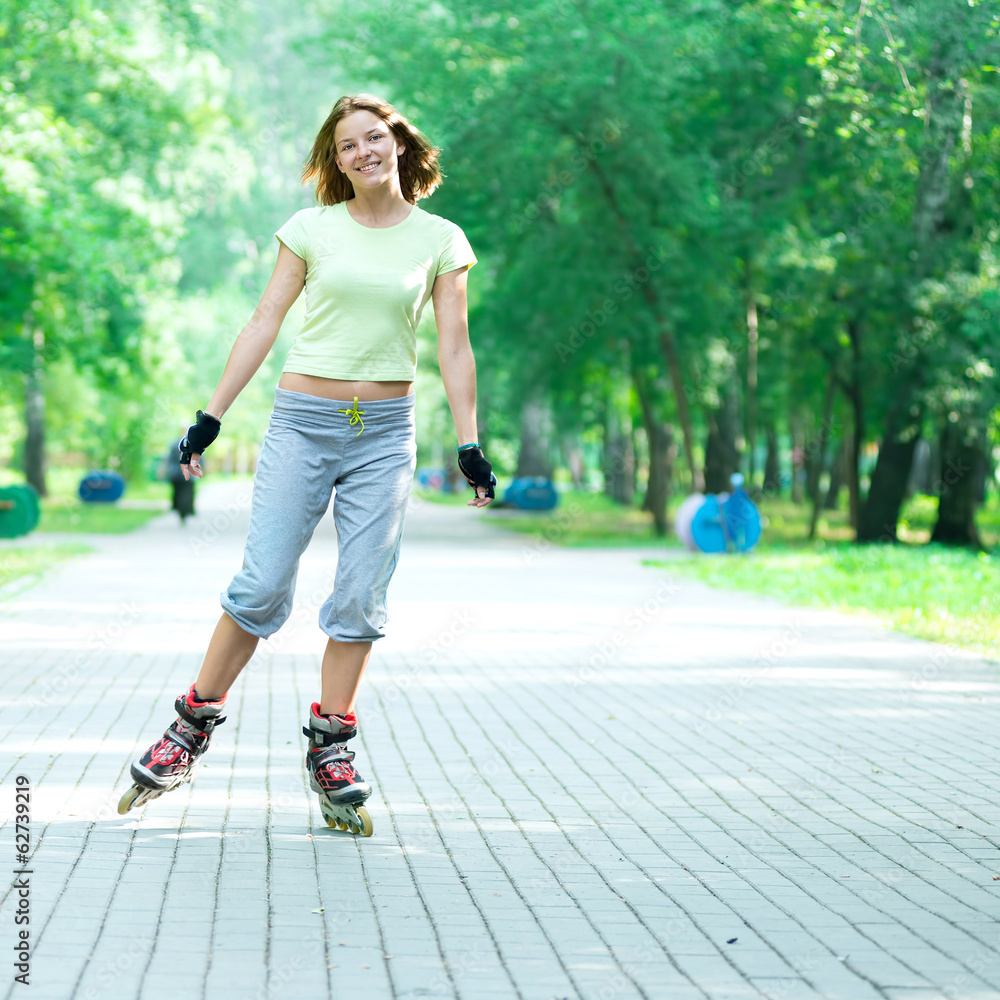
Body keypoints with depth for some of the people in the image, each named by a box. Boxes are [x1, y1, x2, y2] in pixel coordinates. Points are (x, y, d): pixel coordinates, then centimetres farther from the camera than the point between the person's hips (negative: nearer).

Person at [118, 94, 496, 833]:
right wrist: (212, 415, 1)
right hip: (303, 420, -1)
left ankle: (331, 748, 9)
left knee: (361, 599, -2)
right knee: (261, 587, -6)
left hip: (386, 433, 1)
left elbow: (454, 348, 5)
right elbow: (265, 322, 5)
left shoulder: (440, 241, 6)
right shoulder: (312, 229, 4)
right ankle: (193, 729, 7)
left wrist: (469, 445, -1)